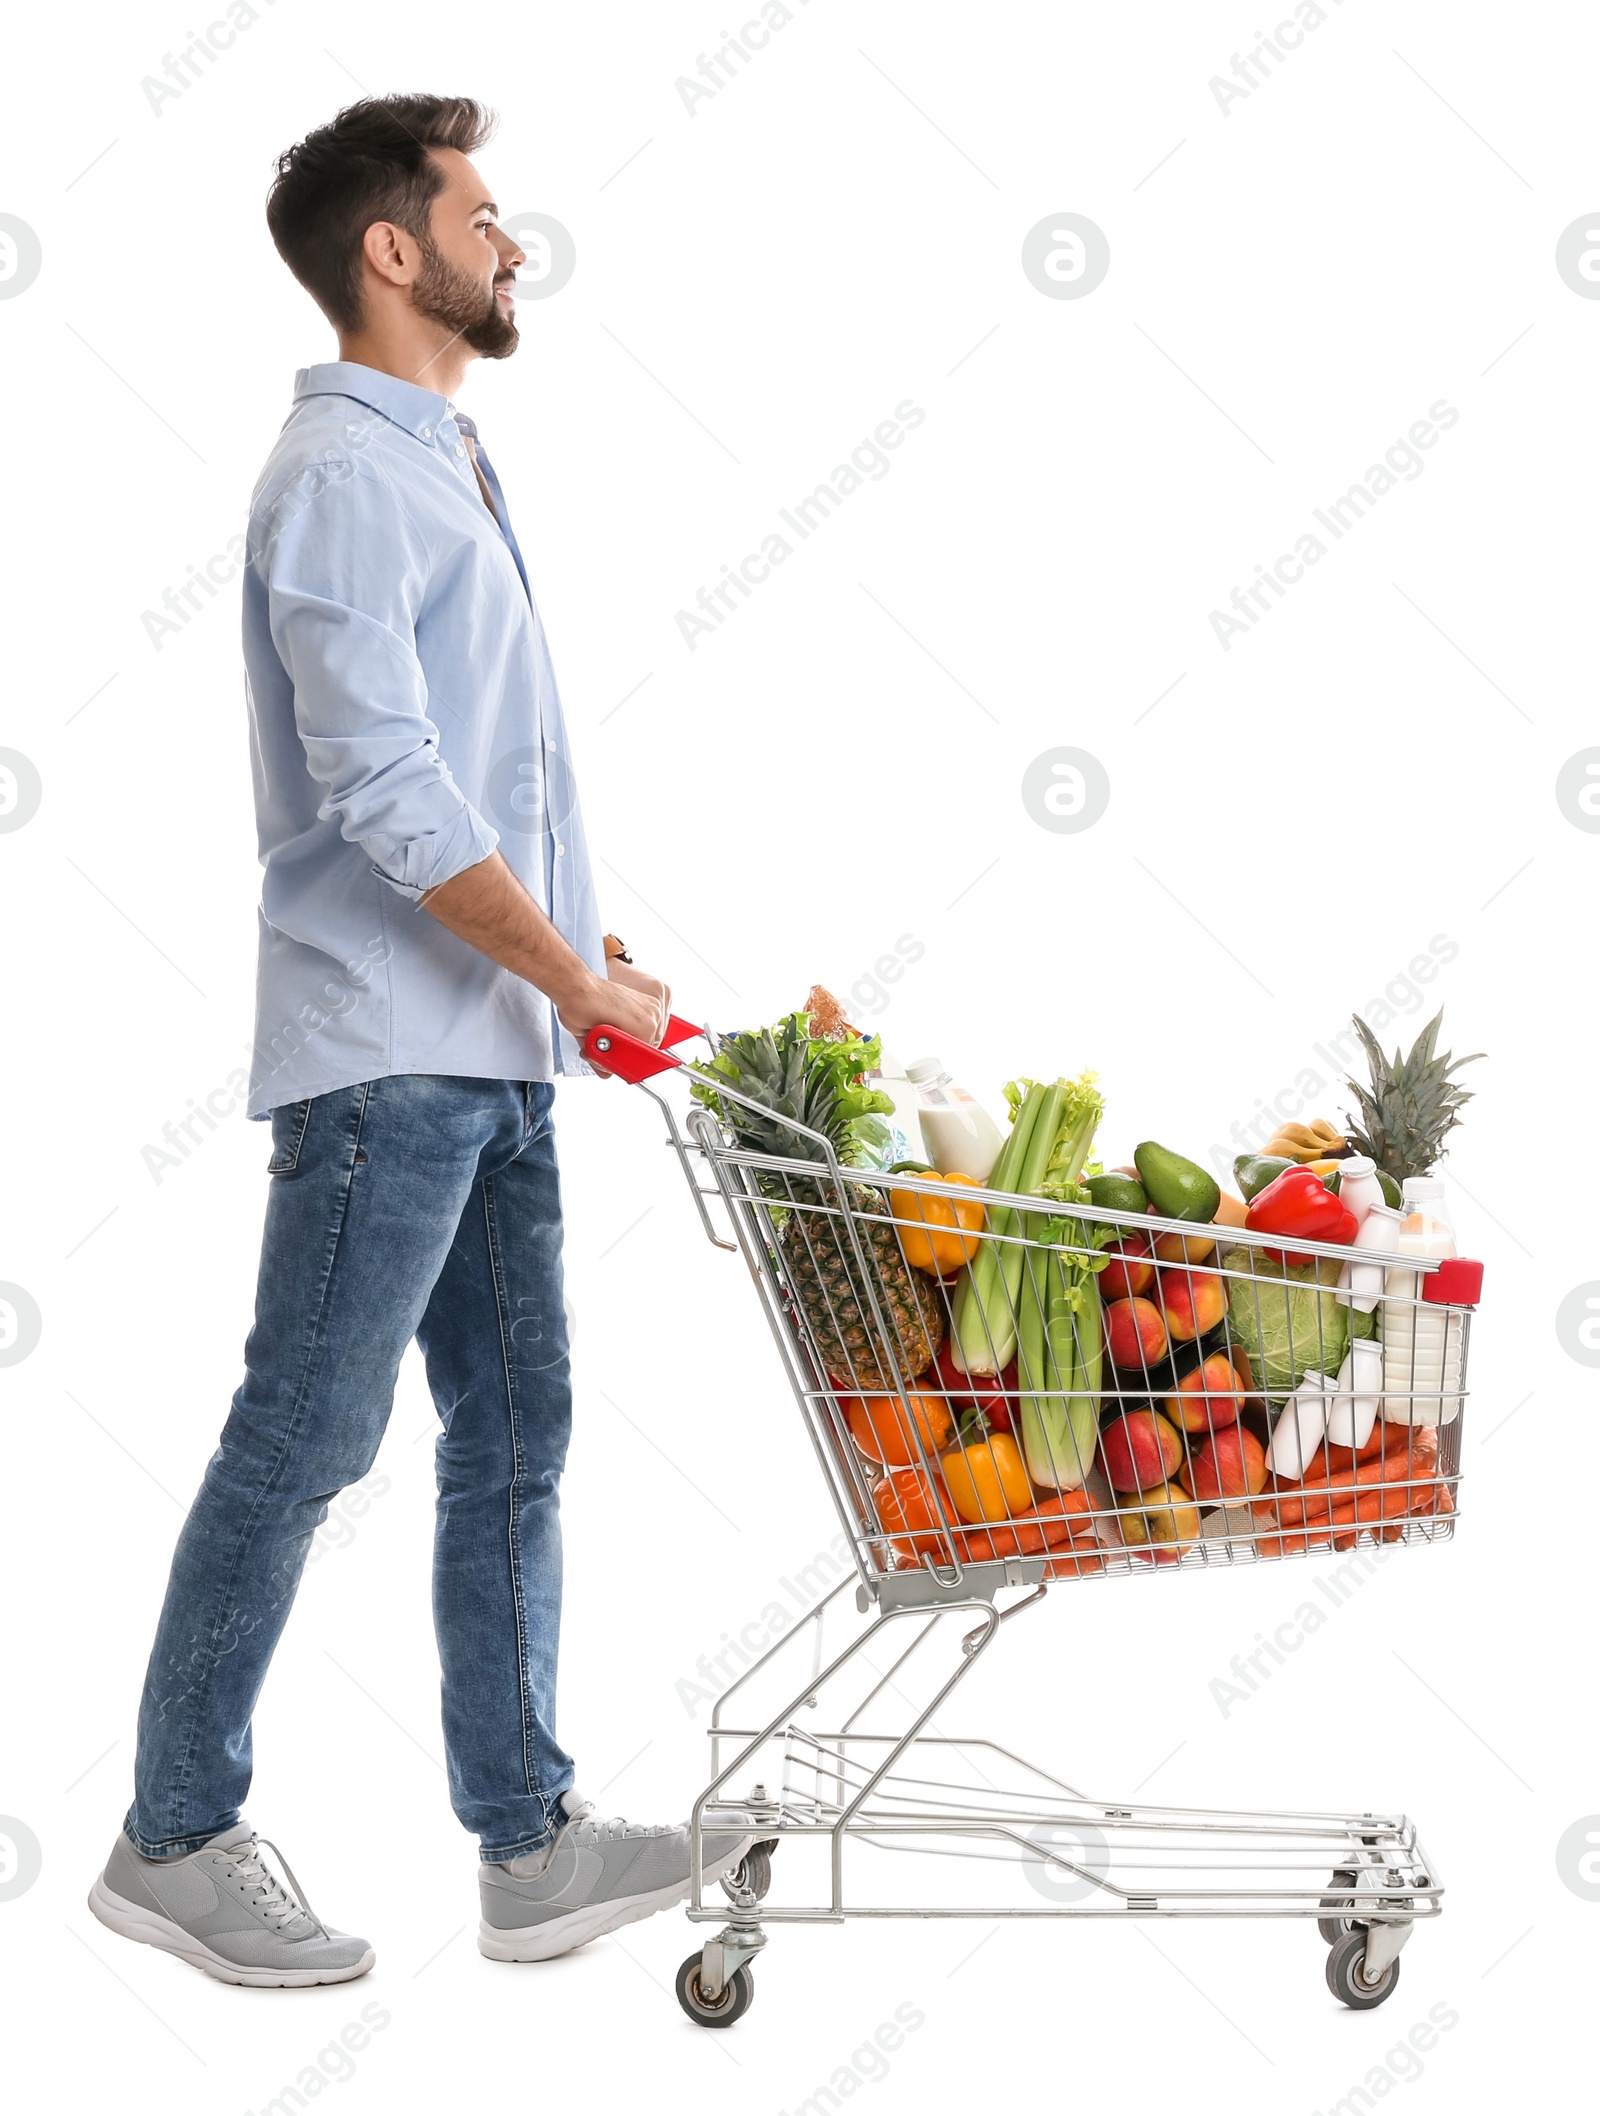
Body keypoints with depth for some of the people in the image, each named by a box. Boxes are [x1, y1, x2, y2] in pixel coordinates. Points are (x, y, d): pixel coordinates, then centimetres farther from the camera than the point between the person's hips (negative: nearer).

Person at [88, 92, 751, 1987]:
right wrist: (577, 977, -13)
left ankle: (532, 1845, 16)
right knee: (300, 1446, -3)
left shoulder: (445, 463, 20)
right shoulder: (341, 471, -10)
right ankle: (175, 1841, 11)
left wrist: (567, 935, 12)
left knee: (513, 1436, 9)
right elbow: (382, 788, -19)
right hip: (385, 1047, -10)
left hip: (487, 1053, 10)